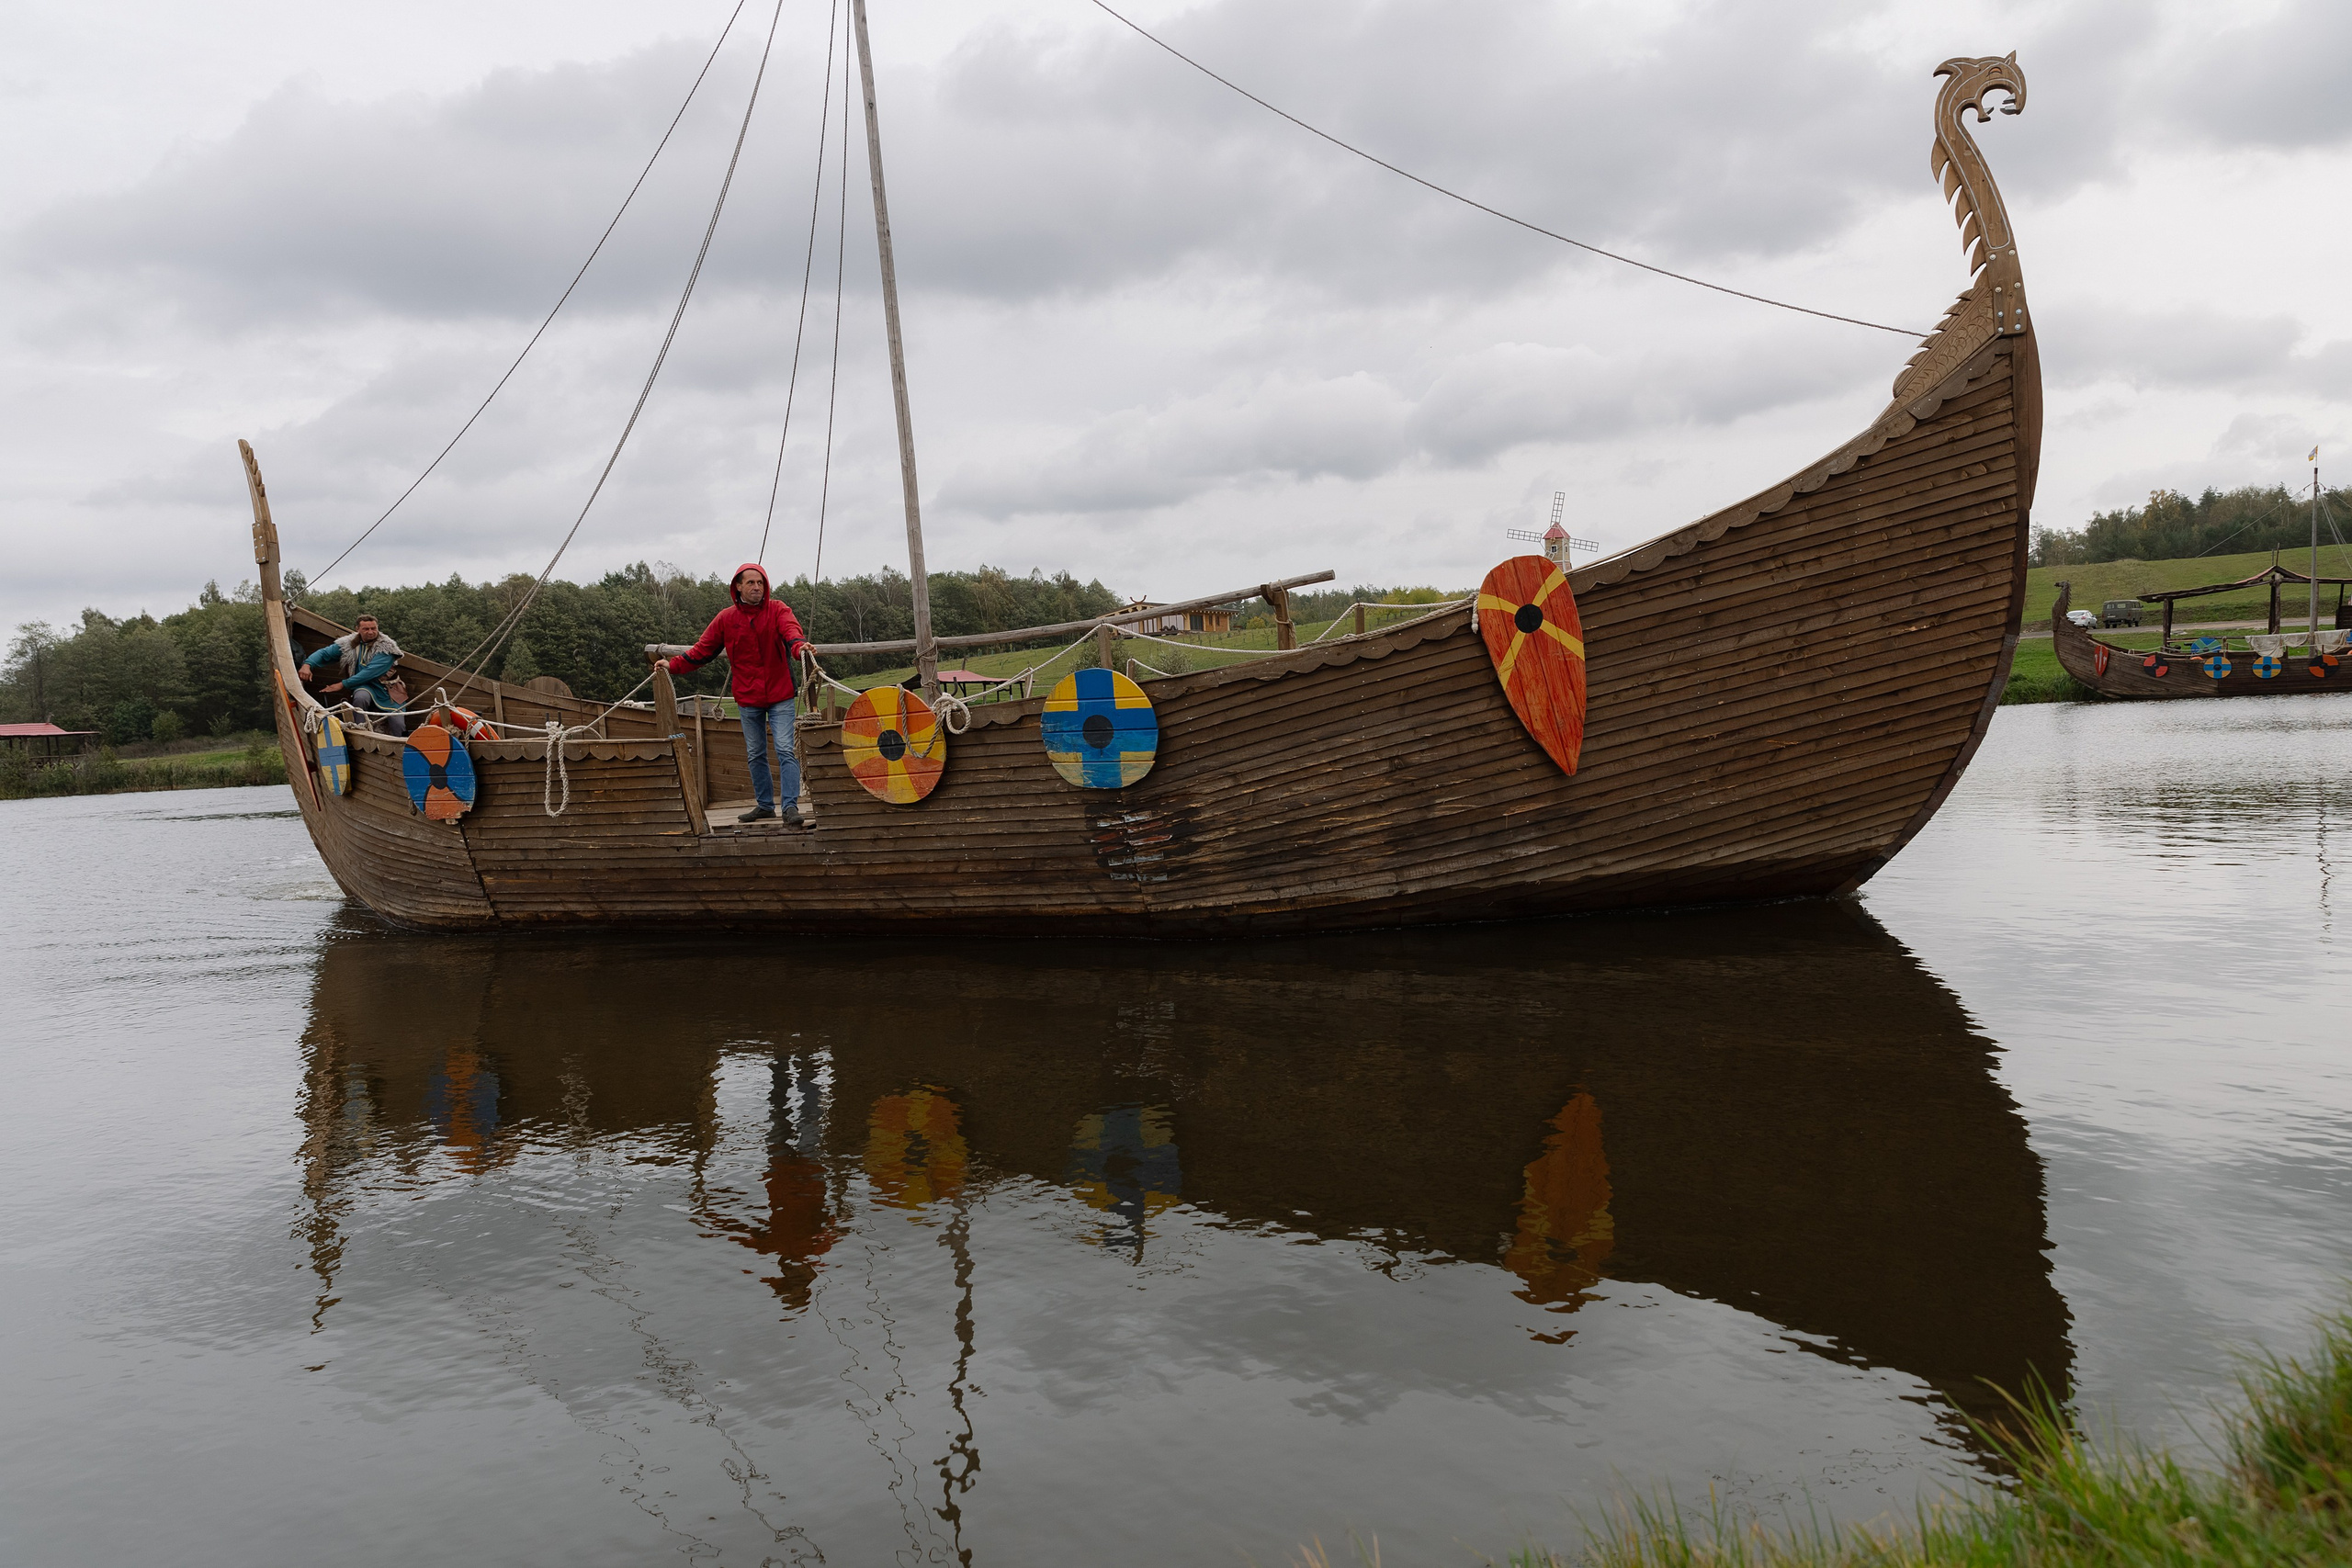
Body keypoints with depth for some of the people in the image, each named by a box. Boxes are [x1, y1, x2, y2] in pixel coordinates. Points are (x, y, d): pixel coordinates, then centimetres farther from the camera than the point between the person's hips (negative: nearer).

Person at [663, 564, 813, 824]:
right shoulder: (726, 619, 1)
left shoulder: (777, 610, -6)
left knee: (785, 751, -12)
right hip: (747, 697, 3)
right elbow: (702, 650, 6)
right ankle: (764, 805, 24)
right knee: (756, 755, 12)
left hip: (779, 695, -3)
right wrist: (674, 666, -4)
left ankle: (790, 807, -13)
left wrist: (799, 646, -49)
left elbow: (791, 630, -26)